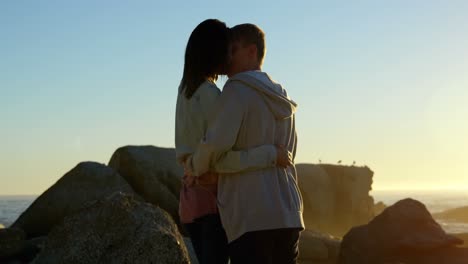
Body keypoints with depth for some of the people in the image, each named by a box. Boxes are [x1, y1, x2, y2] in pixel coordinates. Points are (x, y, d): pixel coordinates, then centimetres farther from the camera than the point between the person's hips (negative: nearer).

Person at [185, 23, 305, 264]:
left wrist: (194, 167, 0)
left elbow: (217, 143, -17)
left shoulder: (237, 90, -7)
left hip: (250, 218, -8)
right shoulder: (282, 99, 18)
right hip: (288, 215, 8)